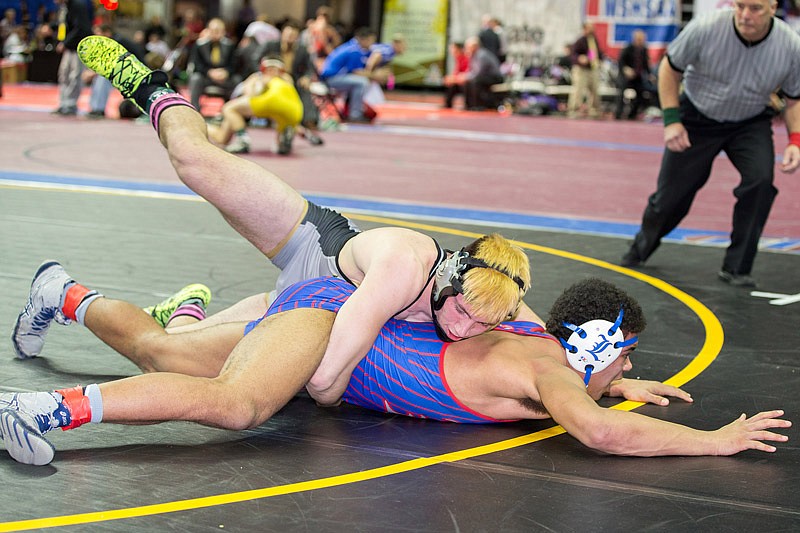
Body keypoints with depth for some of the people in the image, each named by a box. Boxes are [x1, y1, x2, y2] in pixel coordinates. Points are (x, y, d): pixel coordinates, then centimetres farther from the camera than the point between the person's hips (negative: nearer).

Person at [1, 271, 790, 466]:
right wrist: (714, 440, -31)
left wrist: (618, 387, 19)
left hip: (345, 321, 9)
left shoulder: (535, 336, 5)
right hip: (321, 311, -9)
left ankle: (65, 294, 41)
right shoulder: (544, 364, -21)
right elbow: (598, 432, -38)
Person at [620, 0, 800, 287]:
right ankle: (641, 248, 37)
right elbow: (669, 68, -9)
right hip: (697, 118, -1)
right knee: (672, 193, 4)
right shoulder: (705, 29, -26)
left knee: (761, 178, -24)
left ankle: (736, 268, -10)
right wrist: (671, 119, -16)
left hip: (750, 123, 1)